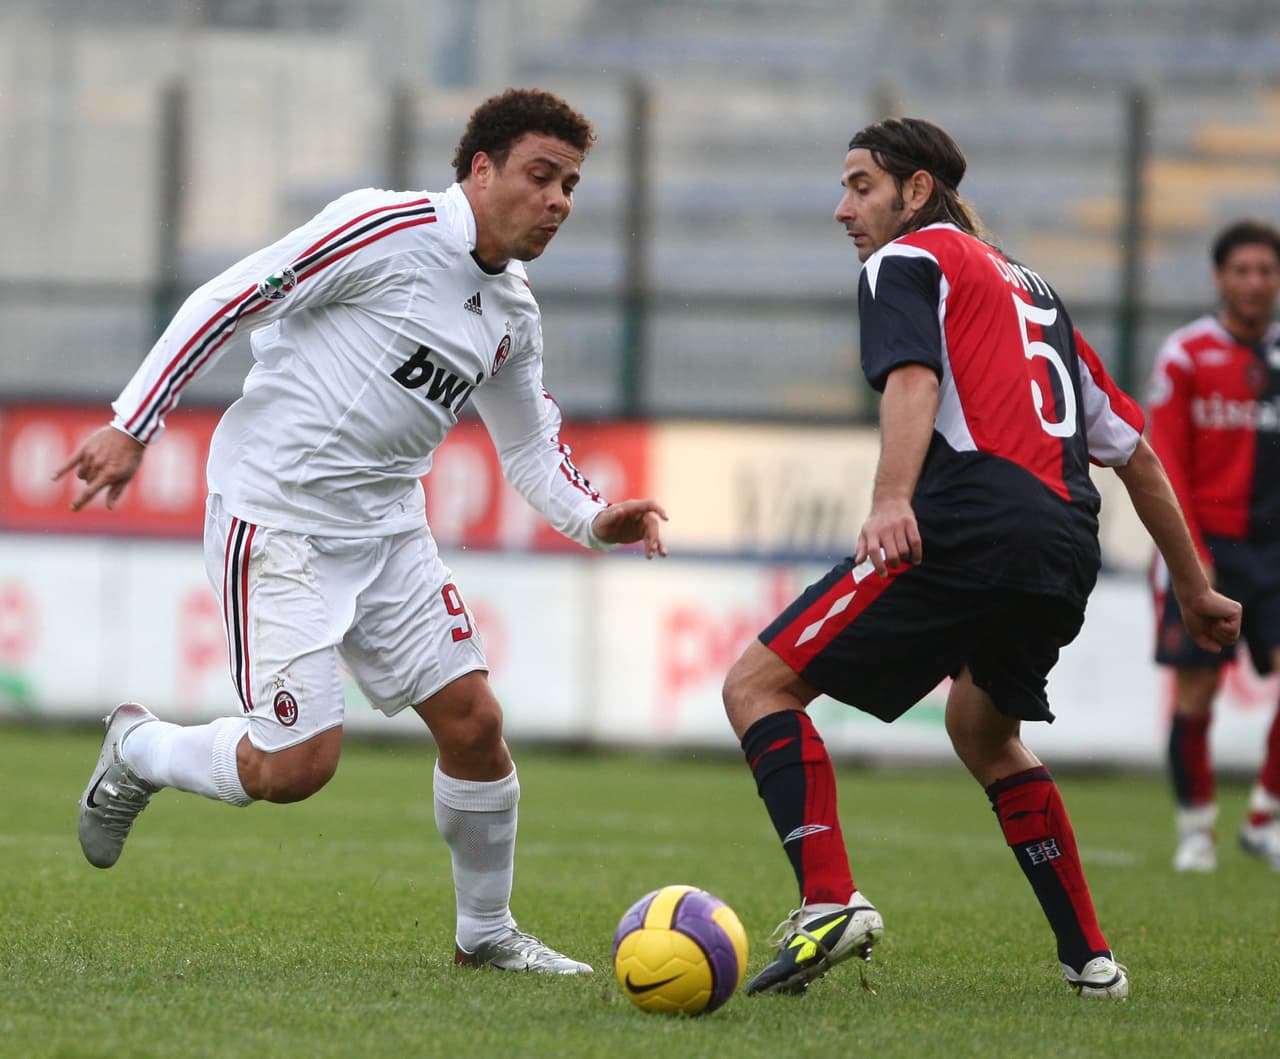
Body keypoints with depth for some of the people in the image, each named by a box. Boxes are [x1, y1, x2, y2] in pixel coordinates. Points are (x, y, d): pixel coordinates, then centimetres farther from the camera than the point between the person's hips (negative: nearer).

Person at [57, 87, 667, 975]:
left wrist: (594, 520, 0)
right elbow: (226, 301, -12)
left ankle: (488, 932, 20)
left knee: (473, 720, 1)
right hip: (276, 524, -7)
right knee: (297, 765, -12)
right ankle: (136, 752, 17)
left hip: (388, 528, 8)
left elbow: (531, 450, 20)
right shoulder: (387, 229, -15)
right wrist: (133, 426, -14)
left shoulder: (515, 313, 9)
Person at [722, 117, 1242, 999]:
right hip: (1067, 553, 8)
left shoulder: (905, 262, 9)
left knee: (758, 686, -3)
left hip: (968, 527, -8)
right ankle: (1091, 958, 26)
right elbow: (1133, 451, 32)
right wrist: (1195, 587, 37)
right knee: (983, 731, 32)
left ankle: (830, 903, -23)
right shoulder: (1031, 289, 32)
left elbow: (913, 376, -13)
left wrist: (891, 500, -29)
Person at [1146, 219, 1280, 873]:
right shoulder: (1186, 354, -2)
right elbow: (1166, 461, -4)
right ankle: (1195, 828, 12)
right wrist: (1189, 549, -12)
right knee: (1194, 694, -2)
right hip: (1207, 547, -3)